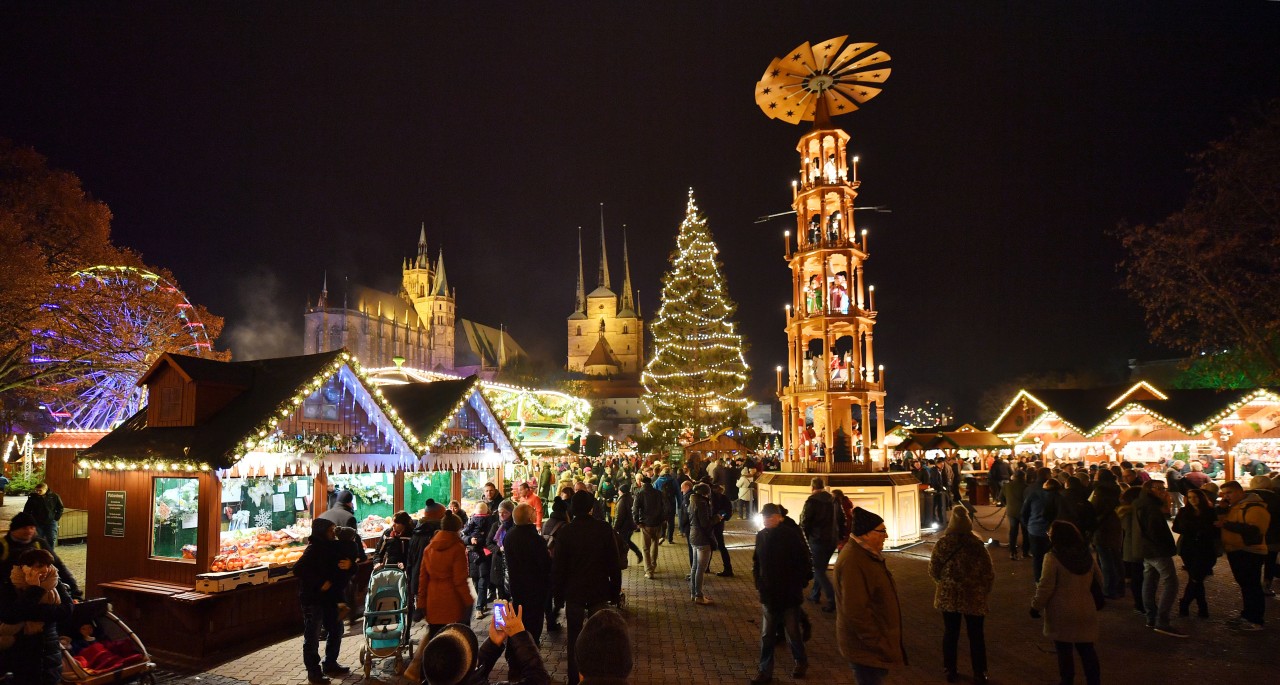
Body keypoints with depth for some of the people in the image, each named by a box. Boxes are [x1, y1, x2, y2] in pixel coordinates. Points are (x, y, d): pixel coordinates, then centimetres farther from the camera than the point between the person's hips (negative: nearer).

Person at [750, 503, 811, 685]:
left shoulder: (792, 535, -16)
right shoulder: (762, 536, -2)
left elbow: (803, 562, -11)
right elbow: (756, 562, 9)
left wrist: (799, 584, -9)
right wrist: (759, 584, 3)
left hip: (789, 594, -4)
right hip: (769, 594, 4)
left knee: (792, 632, 11)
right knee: (767, 634, 9)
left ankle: (801, 662, 36)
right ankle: (765, 670, 22)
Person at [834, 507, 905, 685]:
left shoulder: (867, 553, 7)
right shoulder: (852, 561, -27)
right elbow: (855, 611, -29)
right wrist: (877, 644, -22)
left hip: (874, 642, 10)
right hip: (866, 646, -10)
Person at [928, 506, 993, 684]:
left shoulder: (942, 543, -10)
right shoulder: (977, 544, -16)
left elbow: (933, 571, -4)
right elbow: (989, 573, -11)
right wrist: (984, 591, 7)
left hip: (948, 596, 2)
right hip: (973, 597, -1)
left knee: (950, 633, 15)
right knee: (976, 635, 14)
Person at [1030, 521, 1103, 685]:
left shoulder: (1052, 557, -17)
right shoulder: (1087, 555, 2)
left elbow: (1046, 587, -17)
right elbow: (1099, 580, 14)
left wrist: (1036, 606, -4)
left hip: (1062, 613, -5)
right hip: (1085, 611, 5)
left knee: (1064, 649, 9)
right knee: (1086, 649, 14)